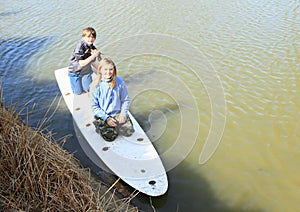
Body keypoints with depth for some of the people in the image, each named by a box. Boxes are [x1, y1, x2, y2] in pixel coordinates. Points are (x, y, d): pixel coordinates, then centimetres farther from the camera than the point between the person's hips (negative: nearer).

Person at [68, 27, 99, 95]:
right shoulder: (80, 47, -27)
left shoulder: (93, 48, -8)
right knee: (78, 92, 3)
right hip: (76, 72, -5)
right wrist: (93, 56, -32)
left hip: (86, 71, 5)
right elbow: (82, 63, -30)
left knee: (89, 90, 4)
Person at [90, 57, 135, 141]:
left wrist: (123, 114, -14)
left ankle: (115, 126, 18)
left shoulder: (119, 82, -10)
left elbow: (126, 100, -1)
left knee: (129, 132, -10)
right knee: (110, 137, -13)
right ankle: (102, 127, 19)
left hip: (118, 113, 2)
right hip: (103, 115, -1)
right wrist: (106, 118, -16)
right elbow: (94, 106, -8)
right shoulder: (95, 85, -13)